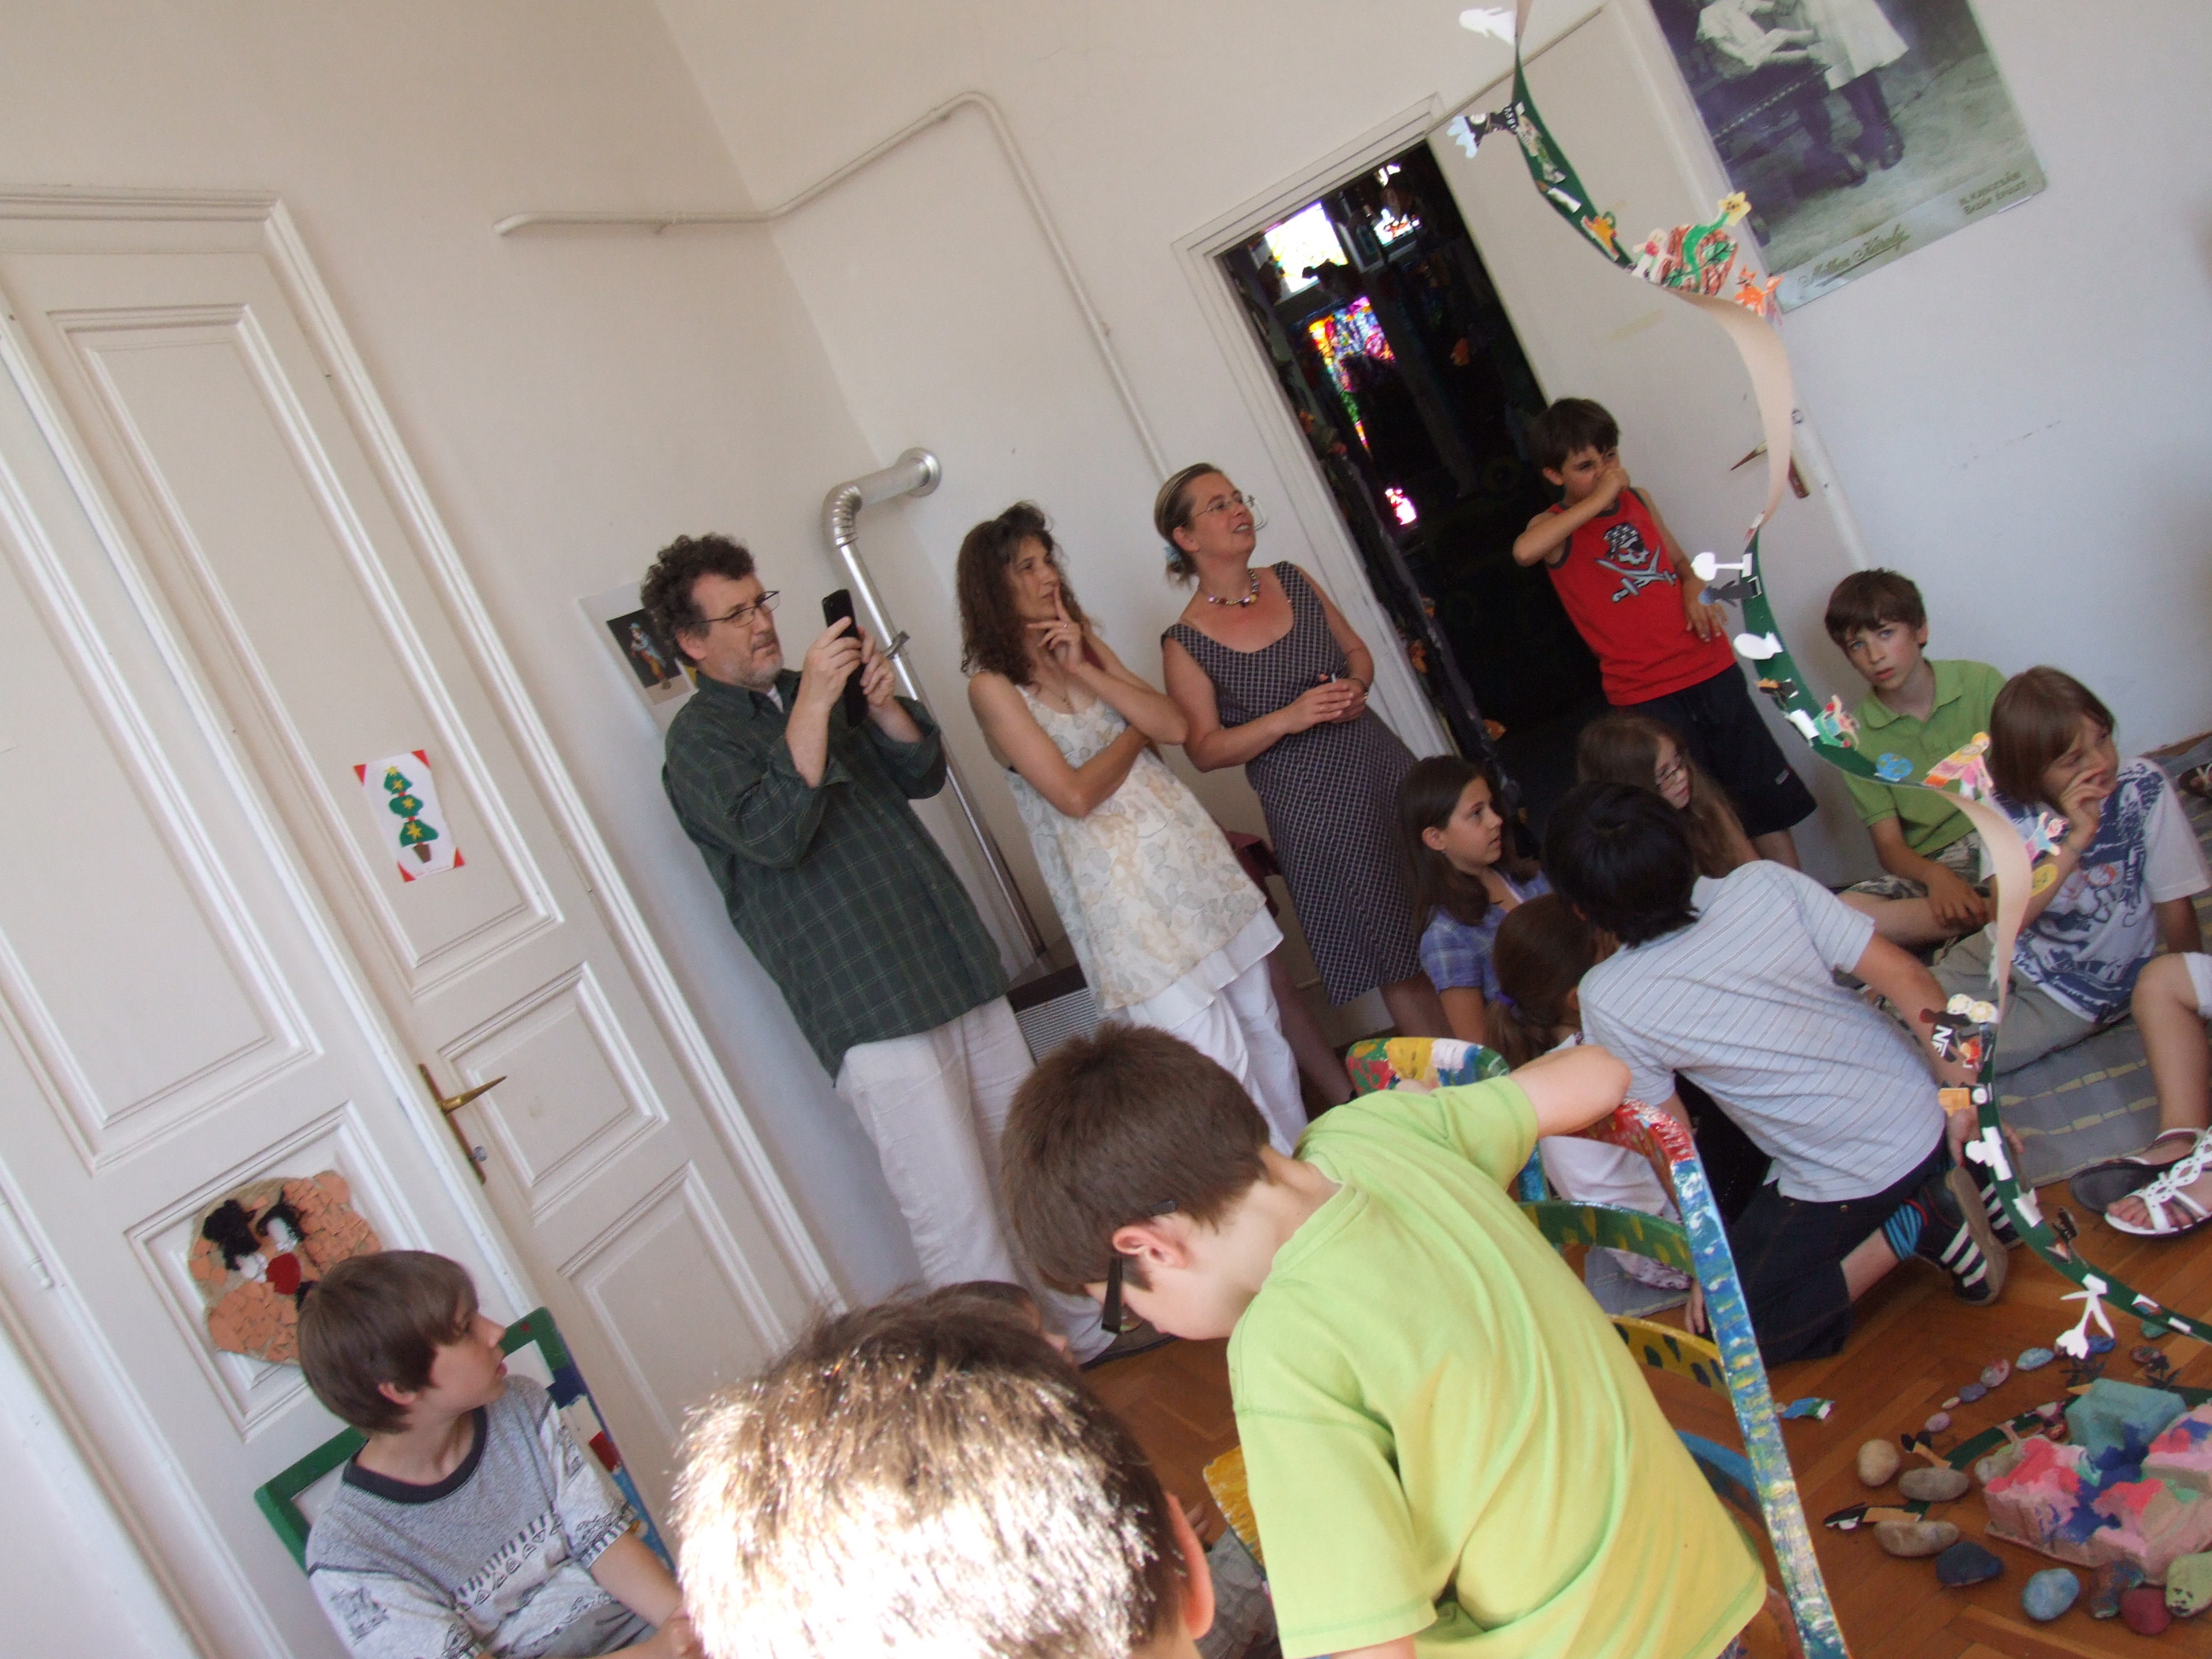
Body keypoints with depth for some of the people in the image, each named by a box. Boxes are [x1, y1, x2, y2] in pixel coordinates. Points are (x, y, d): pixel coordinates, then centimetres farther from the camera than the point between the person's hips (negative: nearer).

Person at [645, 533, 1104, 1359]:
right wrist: (812, 702, -23)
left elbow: (923, 773, 12)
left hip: (961, 974, 8)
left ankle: (1089, 1329, 32)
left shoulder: (816, 694, 17)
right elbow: (773, 833, -21)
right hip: (872, 1013, -7)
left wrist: (883, 704, -6)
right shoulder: (697, 740, -4)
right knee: (956, 1223, -8)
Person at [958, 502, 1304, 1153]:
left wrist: (1085, 670, -8)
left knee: (1263, 1030, 13)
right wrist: (1138, 729, -2)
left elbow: (1176, 726, 0)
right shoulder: (992, 687, -9)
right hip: (1118, 880, -6)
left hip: (1186, 850, 7)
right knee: (1217, 1063, -4)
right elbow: (1076, 793, -16)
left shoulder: (1083, 644, 10)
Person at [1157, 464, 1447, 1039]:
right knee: (1397, 956, 4)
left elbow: (1356, 649, 17)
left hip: (1384, 769, 5)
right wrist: (1289, 719, -20)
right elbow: (1204, 750, -9)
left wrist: (1356, 685, -6)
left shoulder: (1292, 581, 6)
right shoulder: (1186, 642, -9)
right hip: (1312, 812, -5)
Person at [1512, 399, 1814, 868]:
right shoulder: (1555, 528, -4)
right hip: (1646, 695, -5)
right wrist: (1598, 498, -23)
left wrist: (1695, 593, 2)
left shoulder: (1638, 500, 12)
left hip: (1710, 668, 5)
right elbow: (1524, 552, -29)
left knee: (1767, 799, 9)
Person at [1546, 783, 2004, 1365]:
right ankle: (1956, 1173, 14)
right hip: (1926, 1117, 6)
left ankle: (1909, 1229, -4)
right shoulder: (1765, 884, -14)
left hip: (1847, 1186, -6)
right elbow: (1907, 976, -11)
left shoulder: (1607, 1003, -20)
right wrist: (1967, 1094, 0)